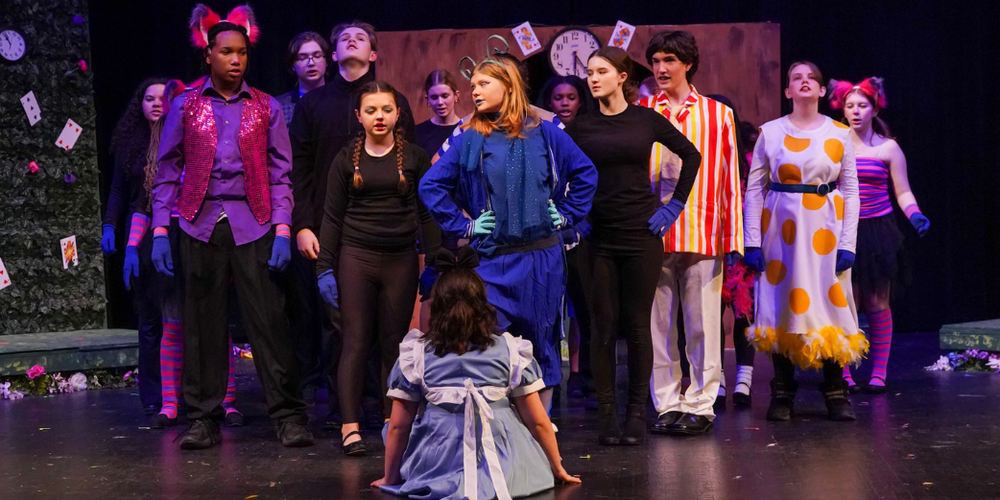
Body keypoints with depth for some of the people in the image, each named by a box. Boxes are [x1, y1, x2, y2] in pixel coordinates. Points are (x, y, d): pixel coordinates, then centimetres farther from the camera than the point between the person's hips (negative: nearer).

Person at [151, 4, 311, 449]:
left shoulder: (266, 108, 10)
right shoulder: (186, 106, 9)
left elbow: (280, 173, 7)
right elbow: (167, 173, 10)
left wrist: (282, 229, -4)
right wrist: (160, 230, 1)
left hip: (252, 224, -1)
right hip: (200, 224, 1)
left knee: (268, 319, -6)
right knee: (202, 321, 2)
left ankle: (288, 417, 0)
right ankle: (204, 419, 11)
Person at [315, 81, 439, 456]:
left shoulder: (414, 157, 6)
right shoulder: (347, 159, 5)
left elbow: (427, 214, 7)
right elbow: (332, 217, 5)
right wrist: (325, 268, -2)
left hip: (401, 259, 1)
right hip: (356, 256, -1)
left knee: (394, 343, 5)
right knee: (356, 341, -5)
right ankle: (350, 427, -7)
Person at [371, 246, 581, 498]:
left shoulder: (416, 355, 1)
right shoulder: (510, 351, 2)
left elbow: (398, 426, 4)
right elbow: (538, 422, 4)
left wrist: (390, 478, 18)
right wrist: (557, 470, 19)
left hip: (436, 470, 0)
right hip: (502, 472, 0)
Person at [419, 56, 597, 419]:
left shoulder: (544, 133, 3)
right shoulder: (469, 140, 3)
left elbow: (585, 173, 12)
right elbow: (430, 186, 6)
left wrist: (567, 214, 5)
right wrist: (462, 226, 1)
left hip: (542, 258, 1)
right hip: (492, 262, -1)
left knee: (541, 340, 8)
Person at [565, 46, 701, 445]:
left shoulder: (647, 119, 2)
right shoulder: (580, 127, 3)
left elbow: (690, 154, 11)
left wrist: (675, 204, 6)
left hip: (642, 233, 0)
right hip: (598, 236, 1)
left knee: (637, 325, 2)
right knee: (603, 326, 2)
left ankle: (637, 414, 10)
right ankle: (606, 415, 9)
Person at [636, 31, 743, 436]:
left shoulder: (718, 114, 7)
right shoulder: (641, 113, 9)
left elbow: (729, 178, 5)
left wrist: (733, 238, 1)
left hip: (702, 233, -1)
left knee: (702, 324, 3)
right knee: (658, 323, 5)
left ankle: (701, 405, 12)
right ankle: (668, 405, 15)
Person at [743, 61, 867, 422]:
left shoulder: (839, 133, 5)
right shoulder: (770, 132, 3)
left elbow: (851, 191, 5)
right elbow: (754, 188, 3)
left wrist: (848, 243, -3)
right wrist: (752, 241, -4)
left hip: (825, 229, 0)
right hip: (782, 227, 0)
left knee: (828, 302, -1)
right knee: (782, 304, 1)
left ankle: (835, 392, 9)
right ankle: (783, 394, 10)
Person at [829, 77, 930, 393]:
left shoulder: (888, 148, 4)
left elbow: (902, 192, 4)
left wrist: (915, 216, -13)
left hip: (877, 231, 0)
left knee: (877, 304, 1)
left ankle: (879, 373, 9)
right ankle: (843, 373, 4)